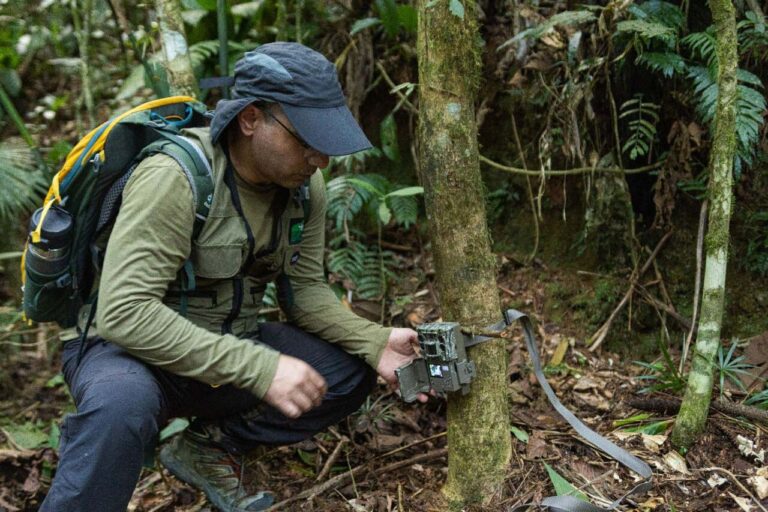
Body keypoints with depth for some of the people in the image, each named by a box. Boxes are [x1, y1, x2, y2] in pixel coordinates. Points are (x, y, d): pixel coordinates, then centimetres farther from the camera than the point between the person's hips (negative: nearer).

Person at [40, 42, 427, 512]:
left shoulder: (303, 185, -7)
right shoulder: (175, 176, -28)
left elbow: (304, 288, 1)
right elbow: (124, 312, -34)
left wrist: (374, 342, -17)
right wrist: (258, 367, -37)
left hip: (226, 344, 7)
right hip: (127, 343, -6)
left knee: (351, 372, -8)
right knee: (122, 405, -39)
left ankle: (210, 446, 5)